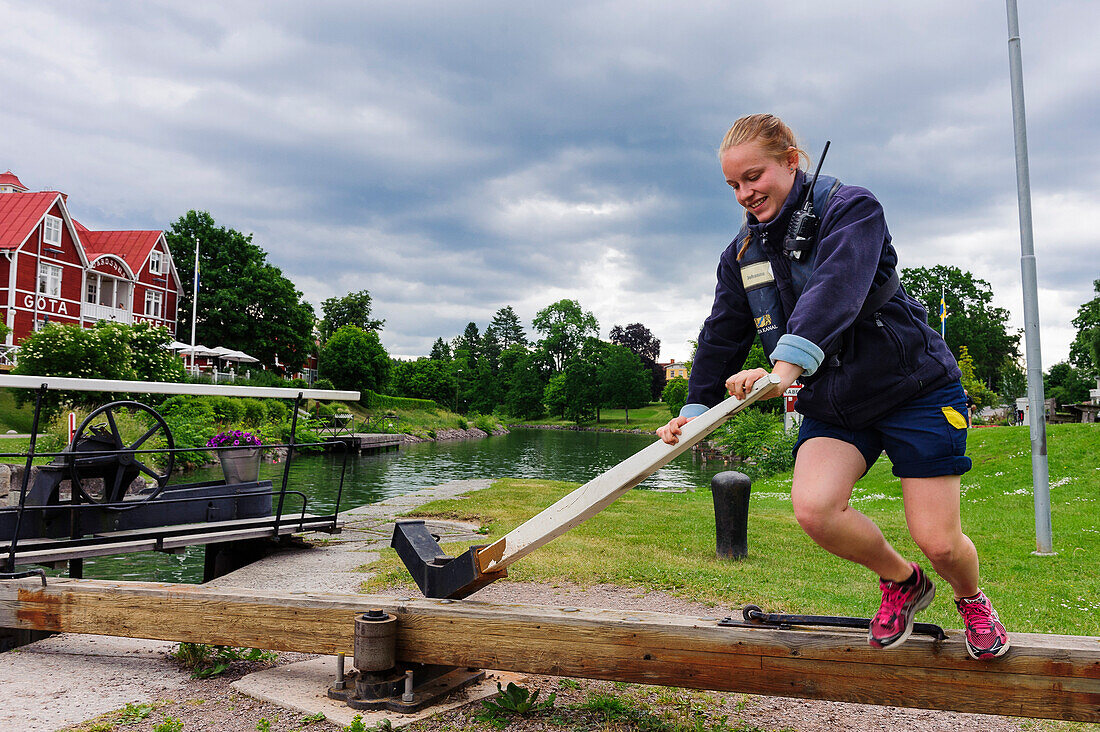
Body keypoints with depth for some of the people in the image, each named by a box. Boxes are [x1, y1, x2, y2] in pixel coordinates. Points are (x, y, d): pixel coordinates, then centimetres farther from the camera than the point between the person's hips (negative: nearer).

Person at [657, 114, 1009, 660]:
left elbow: (836, 288, -32)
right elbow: (721, 336, 8)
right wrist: (695, 408, -4)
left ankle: (970, 598, 33)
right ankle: (902, 581, 11)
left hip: (913, 388, -4)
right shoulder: (741, 254, 5)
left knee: (938, 541, -6)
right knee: (813, 507, -21)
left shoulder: (850, 207, -13)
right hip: (832, 404, 5)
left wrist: (788, 363, -46)